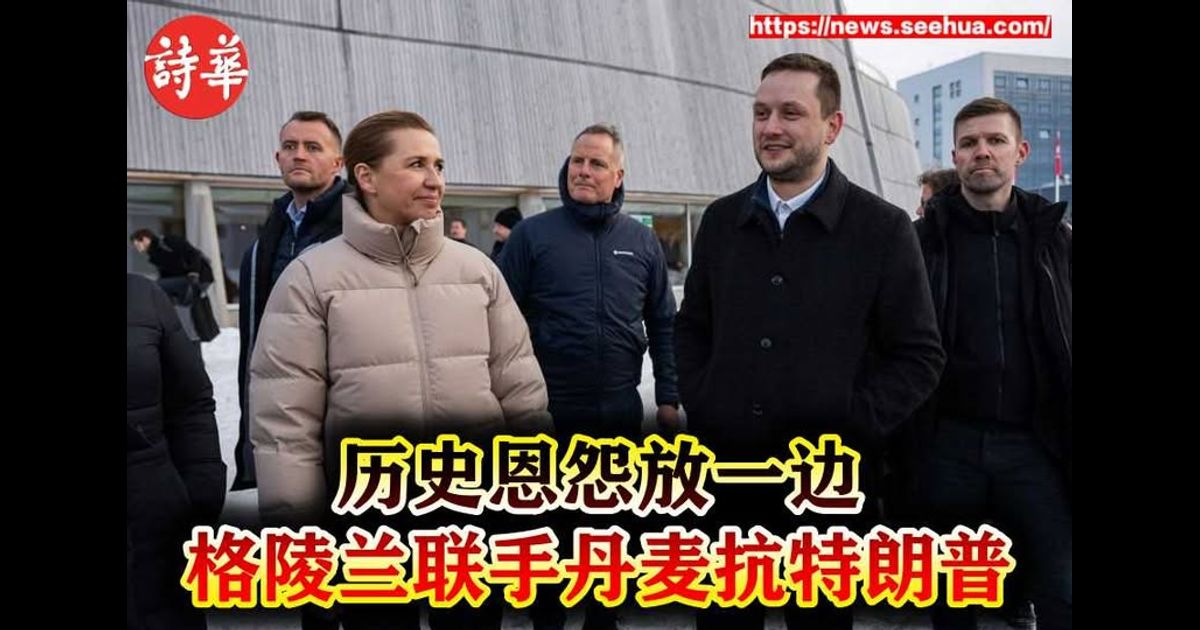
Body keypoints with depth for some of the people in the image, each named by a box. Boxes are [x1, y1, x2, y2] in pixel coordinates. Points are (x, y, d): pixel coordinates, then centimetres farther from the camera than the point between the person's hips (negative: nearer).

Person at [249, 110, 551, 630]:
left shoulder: (477, 268, 3)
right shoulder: (312, 277, -6)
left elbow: (522, 390, 6)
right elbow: (284, 418, -7)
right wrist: (296, 525, -8)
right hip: (367, 511, -2)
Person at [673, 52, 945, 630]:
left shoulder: (883, 228, -4)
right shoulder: (721, 220, 7)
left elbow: (920, 356, -3)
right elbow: (691, 327, 15)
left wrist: (847, 432, -12)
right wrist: (700, 406, 1)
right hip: (726, 476, 3)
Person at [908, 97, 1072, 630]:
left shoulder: (1051, 236, 7)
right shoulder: (925, 238, 1)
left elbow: (1066, 346, 7)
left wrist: (1063, 442, 2)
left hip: (1033, 444, 1)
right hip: (948, 443, -1)